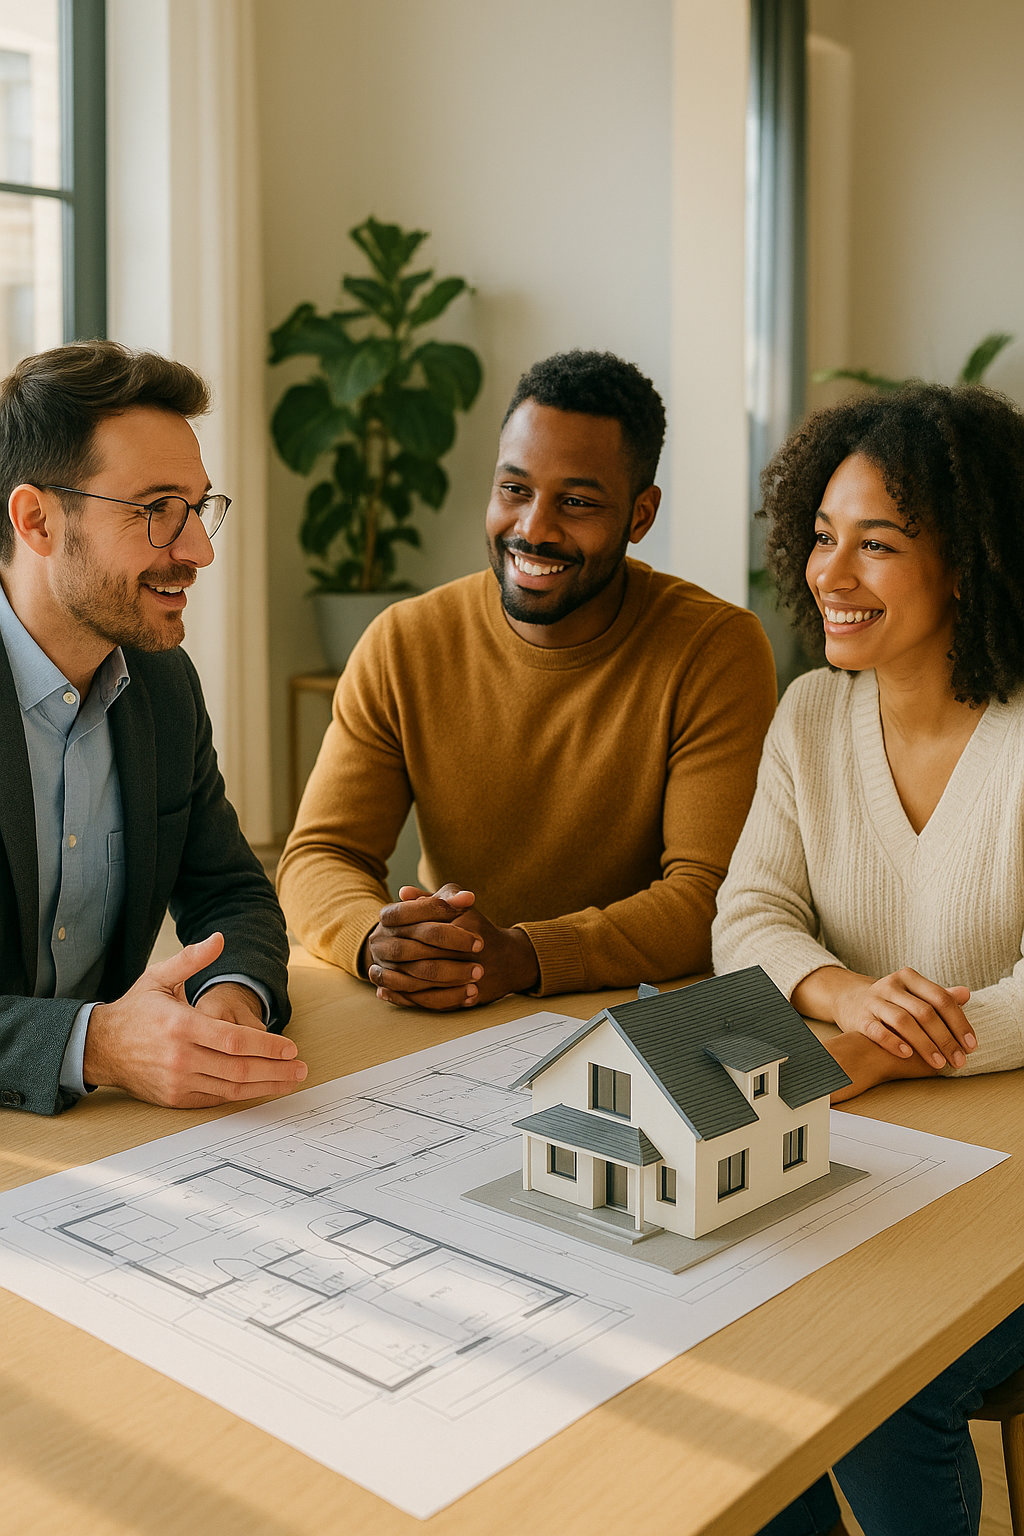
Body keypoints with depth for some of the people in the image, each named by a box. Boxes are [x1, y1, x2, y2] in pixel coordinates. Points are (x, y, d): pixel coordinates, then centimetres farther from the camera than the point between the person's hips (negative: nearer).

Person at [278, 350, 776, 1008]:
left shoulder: (720, 651, -9)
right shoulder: (402, 645, -1)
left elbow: (715, 894, -16)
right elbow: (320, 858, -3)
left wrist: (519, 957, -30)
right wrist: (379, 941, -26)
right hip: (446, 1036, 3)